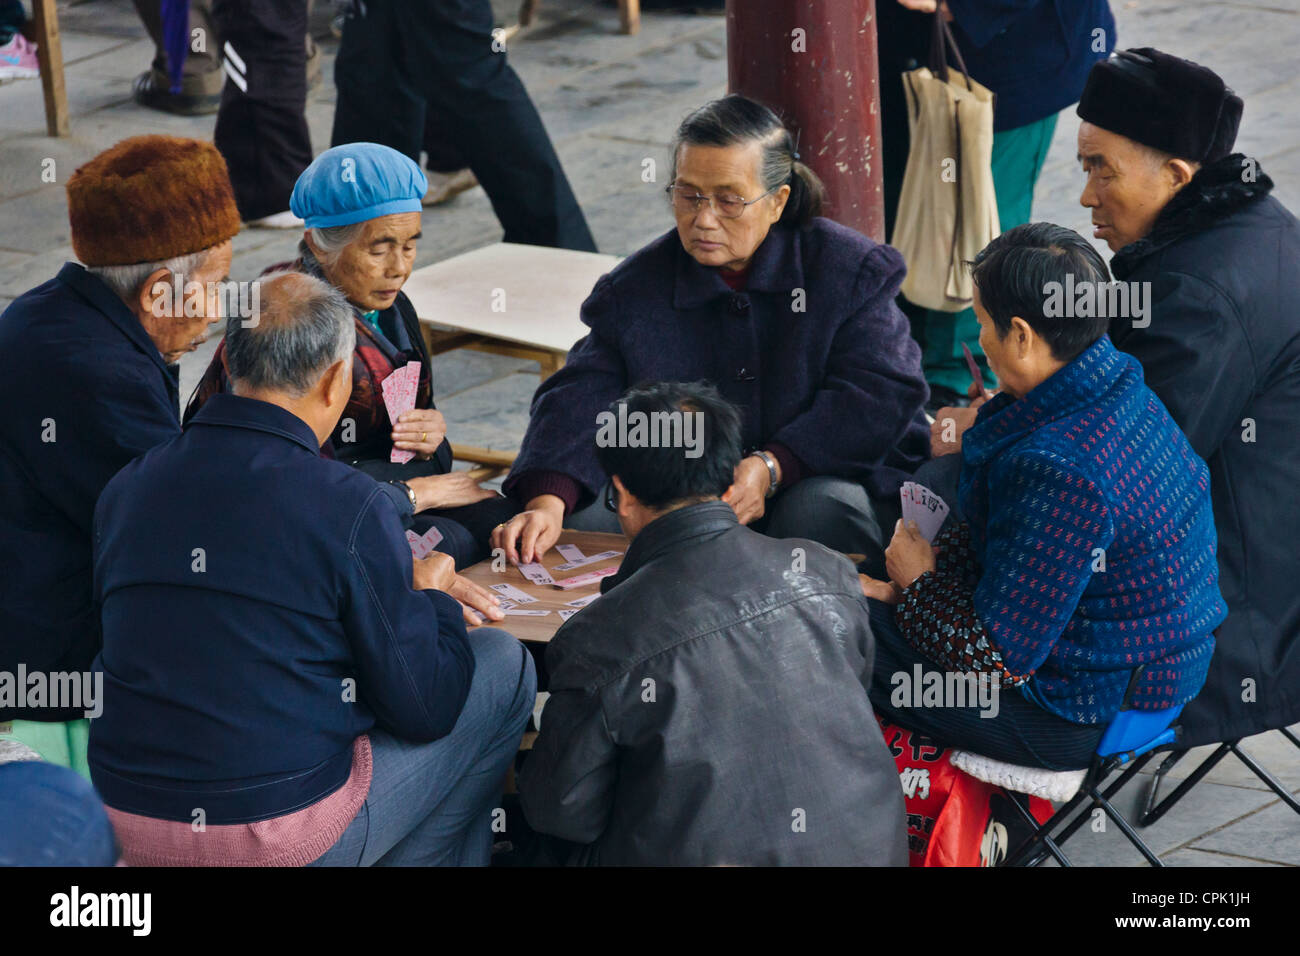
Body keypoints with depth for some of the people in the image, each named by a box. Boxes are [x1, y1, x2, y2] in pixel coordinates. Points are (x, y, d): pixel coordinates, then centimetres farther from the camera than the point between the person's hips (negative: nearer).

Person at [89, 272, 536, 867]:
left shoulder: (125, 488, 0)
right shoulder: (349, 506, -17)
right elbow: (423, 708, -10)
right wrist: (433, 595, 12)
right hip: (285, 839, -6)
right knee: (504, 664, 12)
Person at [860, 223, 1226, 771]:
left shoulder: (1059, 471, -33)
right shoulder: (1120, 395, -1)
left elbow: (995, 657, -25)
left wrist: (916, 585, -6)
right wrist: (918, 574, 3)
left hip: (1086, 717, -10)